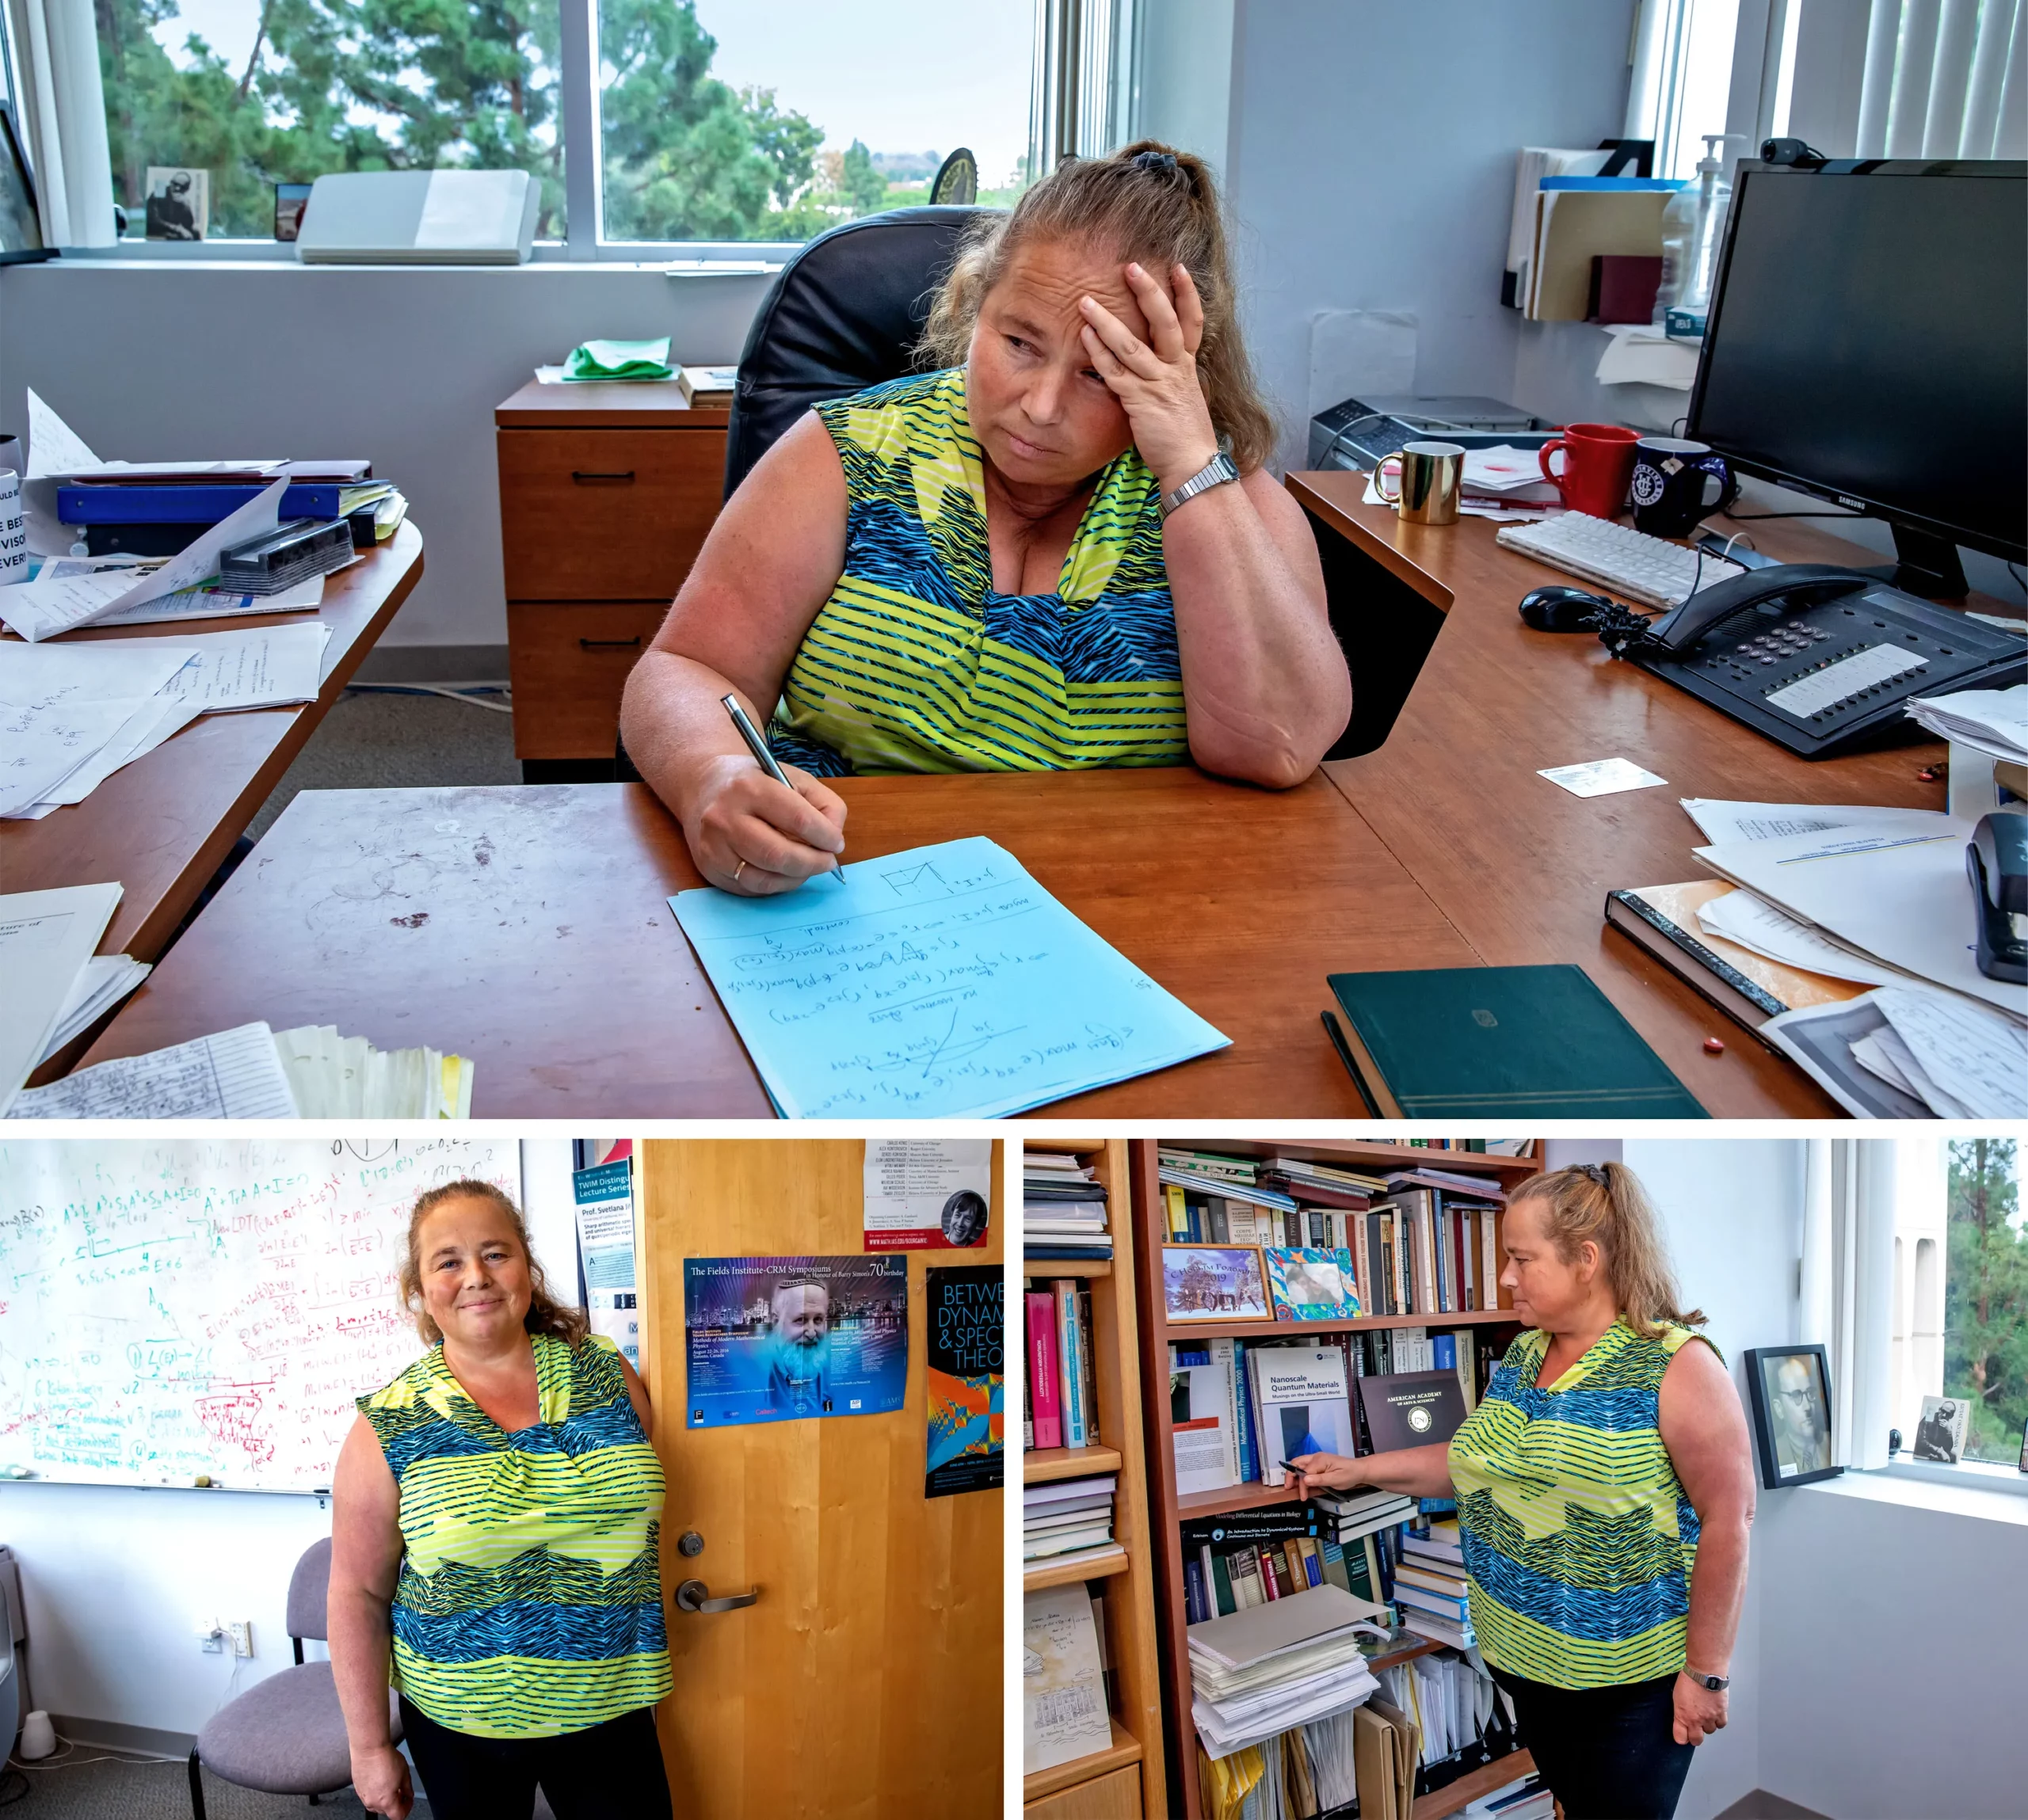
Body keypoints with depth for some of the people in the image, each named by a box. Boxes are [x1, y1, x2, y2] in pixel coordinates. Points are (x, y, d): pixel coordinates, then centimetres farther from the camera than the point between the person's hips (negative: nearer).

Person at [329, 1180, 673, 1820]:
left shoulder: (606, 1375, -3)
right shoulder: (387, 1428, -10)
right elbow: (359, 1595, -6)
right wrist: (369, 1747, -4)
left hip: (608, 1710, 2)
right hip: (458, 1727, -1)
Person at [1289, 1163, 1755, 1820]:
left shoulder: (1675, 1366, -17)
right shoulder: (1522, 1355, 6)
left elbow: (1727, 1521, -17)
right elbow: (1475, 1460, 16)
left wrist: (1705, 1673, -15)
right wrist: (1357, 1470, 10)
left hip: (1631, 1680, -6)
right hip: (1526, 1661, 7)